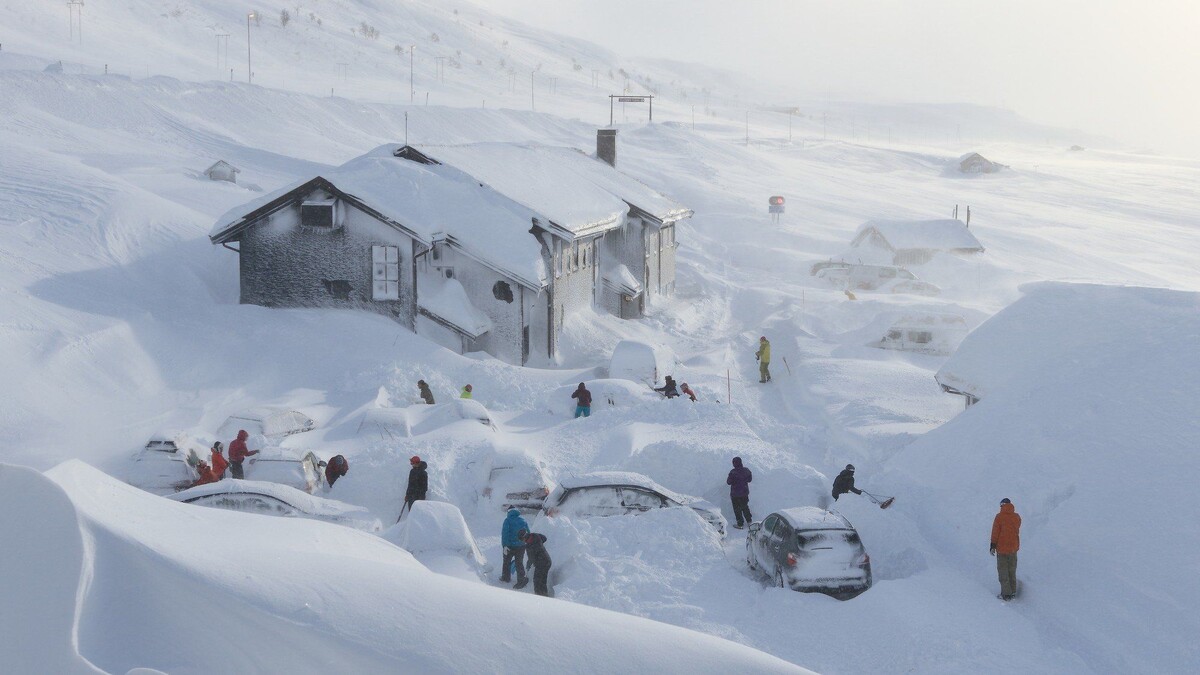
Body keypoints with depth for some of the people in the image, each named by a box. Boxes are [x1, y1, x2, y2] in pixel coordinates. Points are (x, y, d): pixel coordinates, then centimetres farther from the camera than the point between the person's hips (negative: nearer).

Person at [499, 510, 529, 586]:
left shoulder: (508, 520, -7)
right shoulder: (523, 521, 6)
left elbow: (505, 533, -18)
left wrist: (505, 545, -21)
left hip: (510, 546, -3)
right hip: (521, 546, 3)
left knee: (507, 562, 18)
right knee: (519, 563, 11)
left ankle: (506, 578, 31)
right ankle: (521, 581, 7)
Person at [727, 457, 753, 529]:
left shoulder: (733, 472, -24)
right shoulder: (746, 470, -7)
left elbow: (728, 482, -17)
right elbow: (750, 479, 6)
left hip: (735, 494, -5)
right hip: (745, 493, 5)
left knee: (737, 509, 8)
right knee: (745, 507, 24)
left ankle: (740, 524, 12)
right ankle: (749, 521, 31)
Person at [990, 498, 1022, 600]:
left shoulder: (999, 517, -14)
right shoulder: (1017, 517, -1)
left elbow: (995, 533, -11)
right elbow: (1016, 531, 12)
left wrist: (992, 546, -4)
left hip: (1002, 548, -4)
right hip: (1014, 547, 4)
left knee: (1003, 570, 3)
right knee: (1012, 570, 16)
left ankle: (1006, 594, 1)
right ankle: (1013, 592, 21)